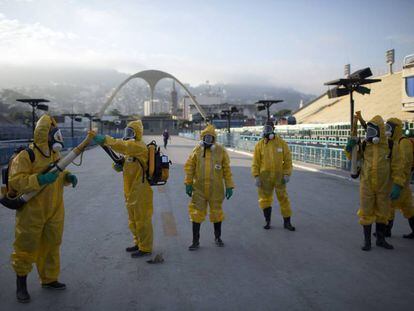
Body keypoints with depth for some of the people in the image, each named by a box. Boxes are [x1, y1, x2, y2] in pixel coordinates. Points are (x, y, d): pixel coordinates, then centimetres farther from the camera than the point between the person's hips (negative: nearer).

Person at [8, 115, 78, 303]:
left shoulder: (55, 155, 7)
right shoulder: (26, 156, -17)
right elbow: (15, 182, -22)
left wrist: (68, 177, -2)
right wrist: (39, 180, -33)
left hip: (54, 212, 7)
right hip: (31, 213, -7)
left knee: (51, 246, 16)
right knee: (26, 248, 6)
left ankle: (49, 279, 33)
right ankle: (21, 284, 24)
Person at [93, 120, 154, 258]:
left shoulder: (139, 146, -15)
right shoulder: (131, 147, 17)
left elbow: (122, 146, -33)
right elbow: (126, 165, 18)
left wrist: (105, 139, -36)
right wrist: (119, 165, -4)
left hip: (140, 191, -10)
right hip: (131, 191, 10)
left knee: (142, 220, -1)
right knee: (133, 220, 19)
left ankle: (145, 248, 9)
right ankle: (138, 243, 33)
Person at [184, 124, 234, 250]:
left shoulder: (221, 150, -4)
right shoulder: (197, 150, -2)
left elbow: (227, 169, -1)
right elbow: (189, 167, 2)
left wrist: (229, 186, -2)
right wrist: (188, 183, -3)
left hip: (216, 189, 0)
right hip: (199, 188, 0)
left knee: (216, 212, 13)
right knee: (196, 213, 2)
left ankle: (218, 237, 33)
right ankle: (195, 241, 14)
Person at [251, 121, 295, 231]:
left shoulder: (281, 143, -2)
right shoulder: (259, 145, -1)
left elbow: (287, 160, 1)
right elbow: (255, 162, 0)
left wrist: (287, 174, -6)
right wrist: (256, 176, -7)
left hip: (279, 176, 0)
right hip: (265, 176, 0)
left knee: (283, 198, 5)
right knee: (265, 198, 7)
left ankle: (287, 222, 17)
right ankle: (267, 221, 24)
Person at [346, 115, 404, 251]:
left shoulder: (390, 147, -6)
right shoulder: (364, 146, -2)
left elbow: (397, 168, -6)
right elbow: (352, 156, 12)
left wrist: (397, 186, -12)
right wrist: (350, 147, -9)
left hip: (384, 187, 0)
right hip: (366, 187, 0)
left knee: (382, 213, 14)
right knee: (366, 213, 5)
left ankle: (381, 239, 31)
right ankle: (367, 241, 18)